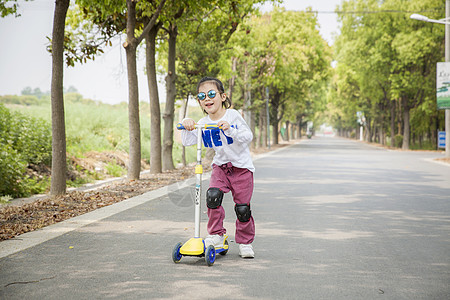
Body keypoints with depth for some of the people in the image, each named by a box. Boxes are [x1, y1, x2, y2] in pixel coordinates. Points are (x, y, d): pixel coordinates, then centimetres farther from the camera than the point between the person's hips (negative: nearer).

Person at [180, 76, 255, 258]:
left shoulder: (233, 115, -10)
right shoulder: (203, 123, 0)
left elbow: (248, 137, -16)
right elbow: (187, 142, -5)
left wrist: (230, 129, -31)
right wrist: (187, 127, -23)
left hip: (241, 167, -3)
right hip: (220, 166, 3)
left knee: (242, 208, -4)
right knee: (212, 196, -21)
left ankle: (245, 242, 15)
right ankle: (216, 236, -6)